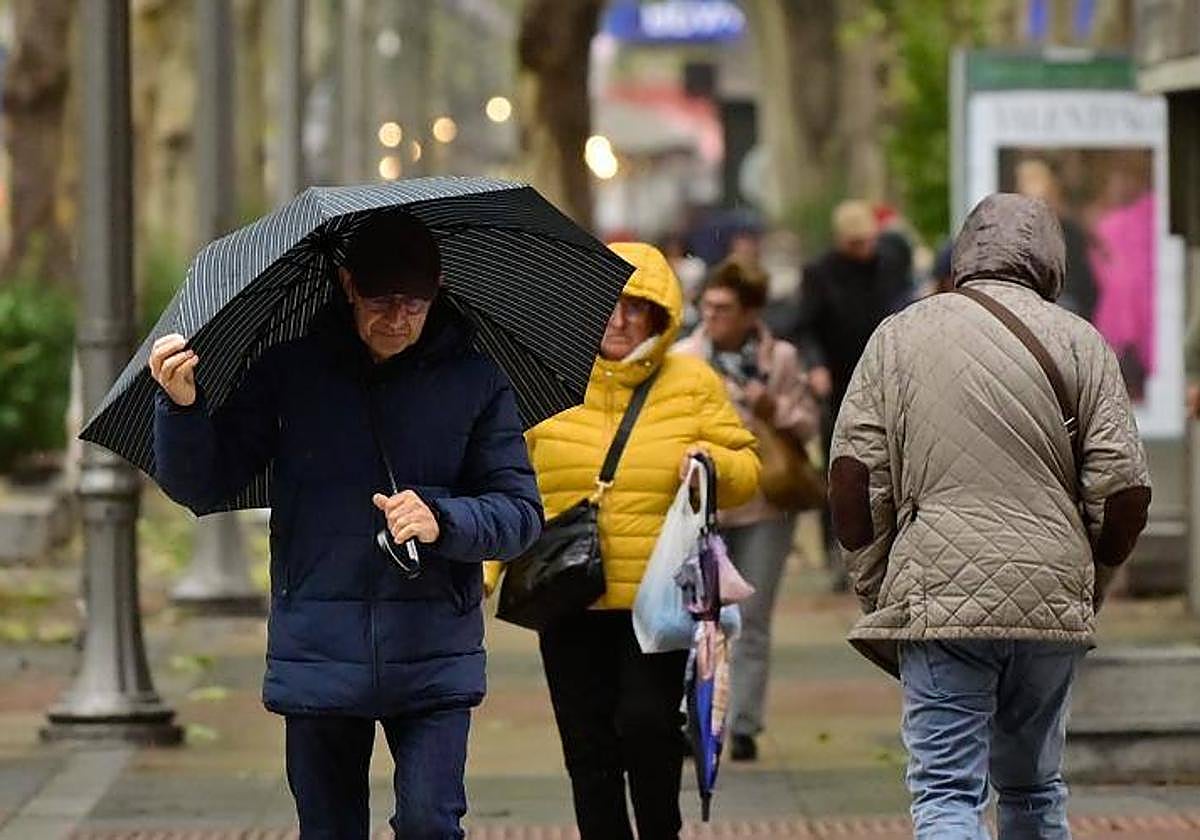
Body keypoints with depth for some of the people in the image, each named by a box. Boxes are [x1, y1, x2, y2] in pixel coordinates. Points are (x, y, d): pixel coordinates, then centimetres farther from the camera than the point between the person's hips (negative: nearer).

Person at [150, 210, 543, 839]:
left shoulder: (473, 380, 1)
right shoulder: (290, 371, 1)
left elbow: (520, 512, 1)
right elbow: (201, 488, 2)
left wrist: (443, 521, -19)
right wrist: (182, 407, -18)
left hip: (433, 660, -1)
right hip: (319, 657, 1)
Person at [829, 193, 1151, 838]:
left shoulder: (900, 333, 7)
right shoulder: (1079, 342, 6)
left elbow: (853, 474, -1)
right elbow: (1125, 491, -1)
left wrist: (873, 589, 9)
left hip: (937, 595, -1)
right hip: (1051, 600, 2)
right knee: (1034, 788, 17)